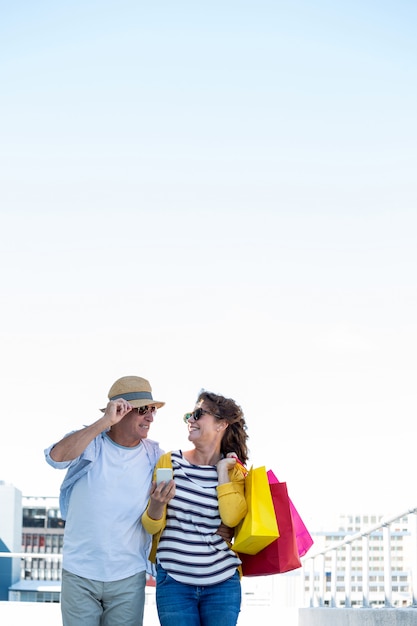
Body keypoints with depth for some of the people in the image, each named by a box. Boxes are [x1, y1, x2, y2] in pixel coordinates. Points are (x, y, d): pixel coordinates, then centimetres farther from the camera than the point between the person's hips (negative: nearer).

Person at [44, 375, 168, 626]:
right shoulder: (89, 442, -5)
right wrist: (105, 422, -26)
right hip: (79, 575, -2)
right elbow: (57, 457, -25)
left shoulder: (154, 455, 3)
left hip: (129, 577, 2)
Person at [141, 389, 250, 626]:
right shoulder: (170, 462, 1)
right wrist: (157, 503, -19)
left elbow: (232, 518, -15)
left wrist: (222, 471, -8)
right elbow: (152, 526, 2)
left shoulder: (234, 471, 3)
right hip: (174, 581, 0)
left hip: (222, 583, 1)